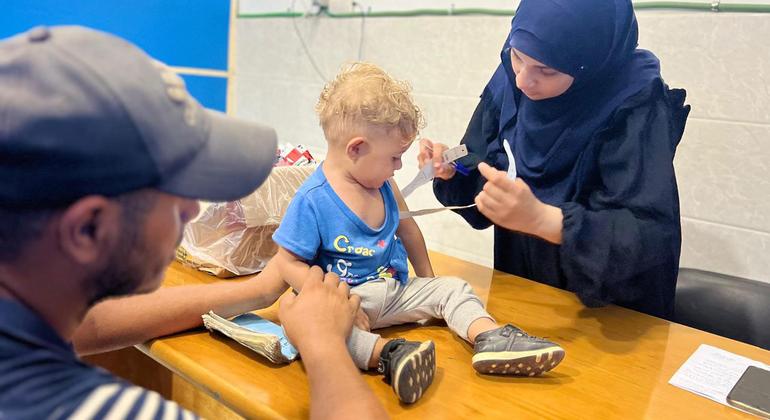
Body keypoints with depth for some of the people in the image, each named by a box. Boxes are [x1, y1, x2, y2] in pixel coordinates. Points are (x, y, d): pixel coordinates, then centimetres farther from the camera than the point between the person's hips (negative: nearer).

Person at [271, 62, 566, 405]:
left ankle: (490, 338, -28)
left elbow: (406, 228, 19)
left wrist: (426, 277, 21)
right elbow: (289, 263, -15)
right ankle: (387, 353, -54)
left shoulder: (383, 187, 3)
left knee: (450, 288, -6)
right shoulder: (312, 200, -16)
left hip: (396, 290, 6)